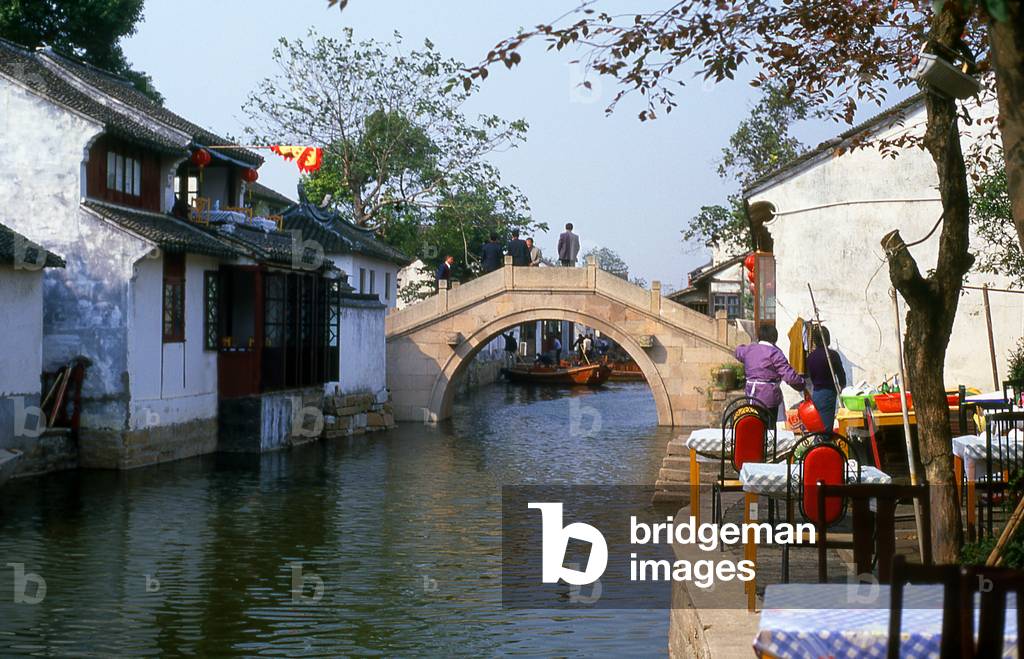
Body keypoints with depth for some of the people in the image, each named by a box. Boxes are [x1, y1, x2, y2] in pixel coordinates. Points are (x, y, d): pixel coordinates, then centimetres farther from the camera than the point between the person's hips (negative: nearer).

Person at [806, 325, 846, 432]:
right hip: (828, 394, -6)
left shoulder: (810, 356, 4)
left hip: (815, 394, 6)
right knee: (826, 429, -6)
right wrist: (842, 386, 14)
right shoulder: (832, 355, -12)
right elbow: (841, 374, -5)